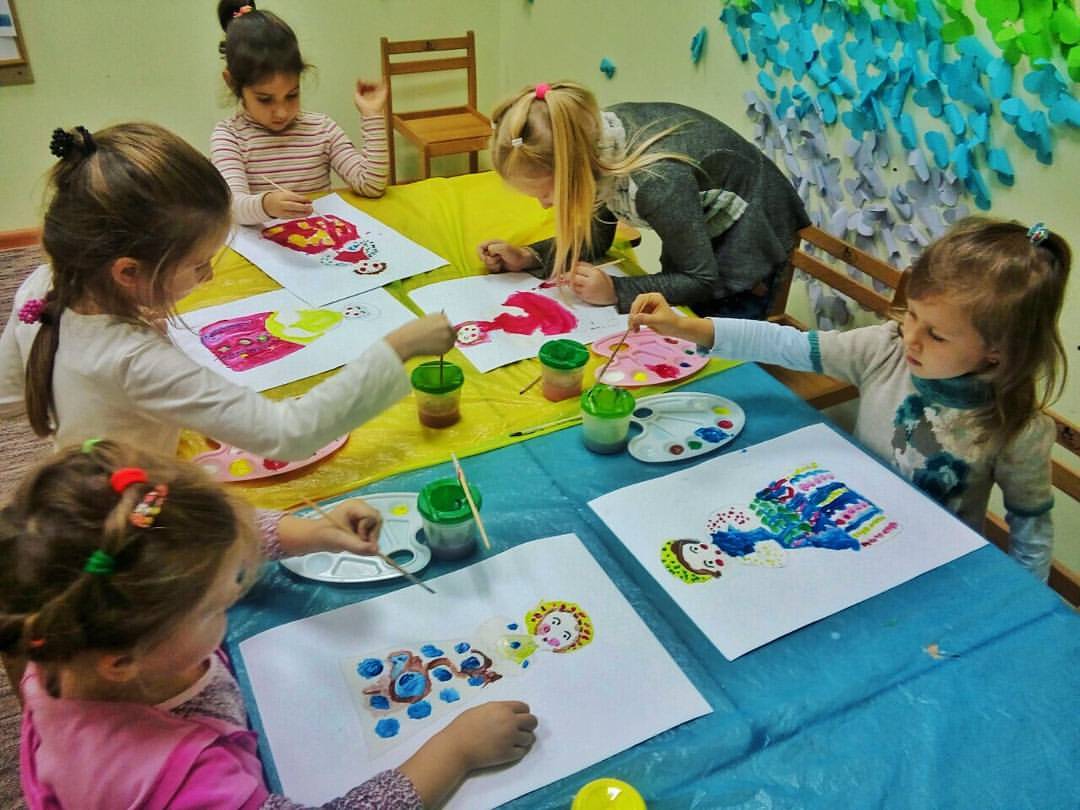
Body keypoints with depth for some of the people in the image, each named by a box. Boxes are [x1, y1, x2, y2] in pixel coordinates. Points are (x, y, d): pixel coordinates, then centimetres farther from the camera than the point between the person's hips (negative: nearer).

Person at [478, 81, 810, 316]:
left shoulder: (656, 181, -40)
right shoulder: (595, 136, -18)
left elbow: (703, 282, -27)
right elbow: (595, 239, -4)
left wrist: (615, 291, -33)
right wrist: (527, 258, -16)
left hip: (745, 241, -7)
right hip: (696, 235, 7)